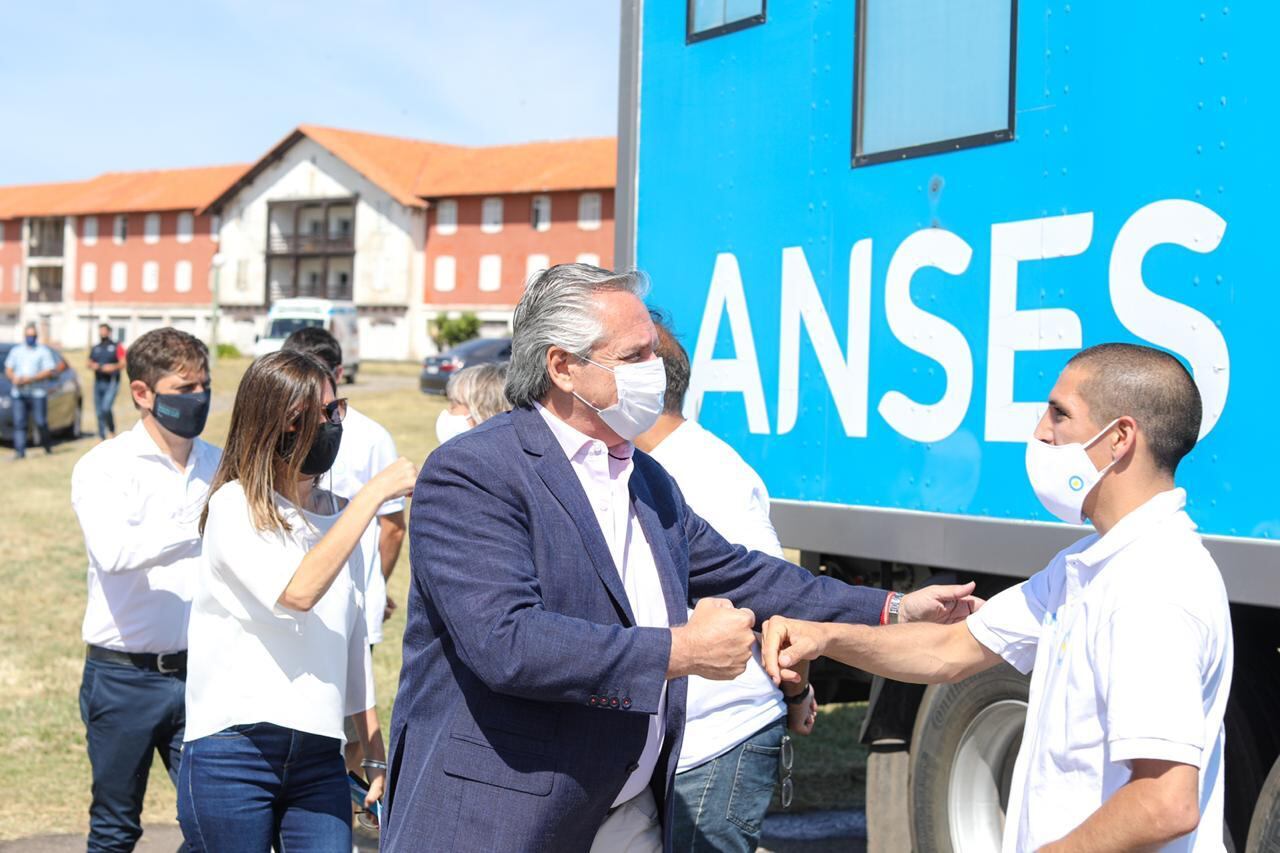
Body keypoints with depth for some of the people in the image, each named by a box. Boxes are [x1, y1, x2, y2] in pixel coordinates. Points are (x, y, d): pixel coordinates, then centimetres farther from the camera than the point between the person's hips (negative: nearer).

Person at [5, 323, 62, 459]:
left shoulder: (43, 351, 3)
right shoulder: (16, 351, 17)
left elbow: (49, 372, -6)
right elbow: (8, 369, 15)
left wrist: (30, 379, -16)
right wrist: (14, 378, -8)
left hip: (37, 392, -3)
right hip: (18, 393, 3)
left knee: (41, 422, -3)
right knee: (19, 422, -5)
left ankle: (47, 446, 19)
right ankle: (20, 451, -6)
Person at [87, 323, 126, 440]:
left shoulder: (116, 347, 0)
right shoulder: (95, 348, 16)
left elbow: (123, 363, -5)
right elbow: (89, 363, 21)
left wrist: (113, 367, -22)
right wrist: (92, 366, -2)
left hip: (111, 382, -6)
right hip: (98, 382, 6)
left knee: (106, 408, -21)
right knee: (99, 411, 7)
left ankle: (112, 431, -2)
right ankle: (102, 436, 16)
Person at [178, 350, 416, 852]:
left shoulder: (344, 518, 12)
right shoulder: (235, 506, -6)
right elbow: (297, 592, -24)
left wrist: (375, 754, 18)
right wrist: (375, 494, -19)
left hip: (319, 756, 5)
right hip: (233, 752, -5)